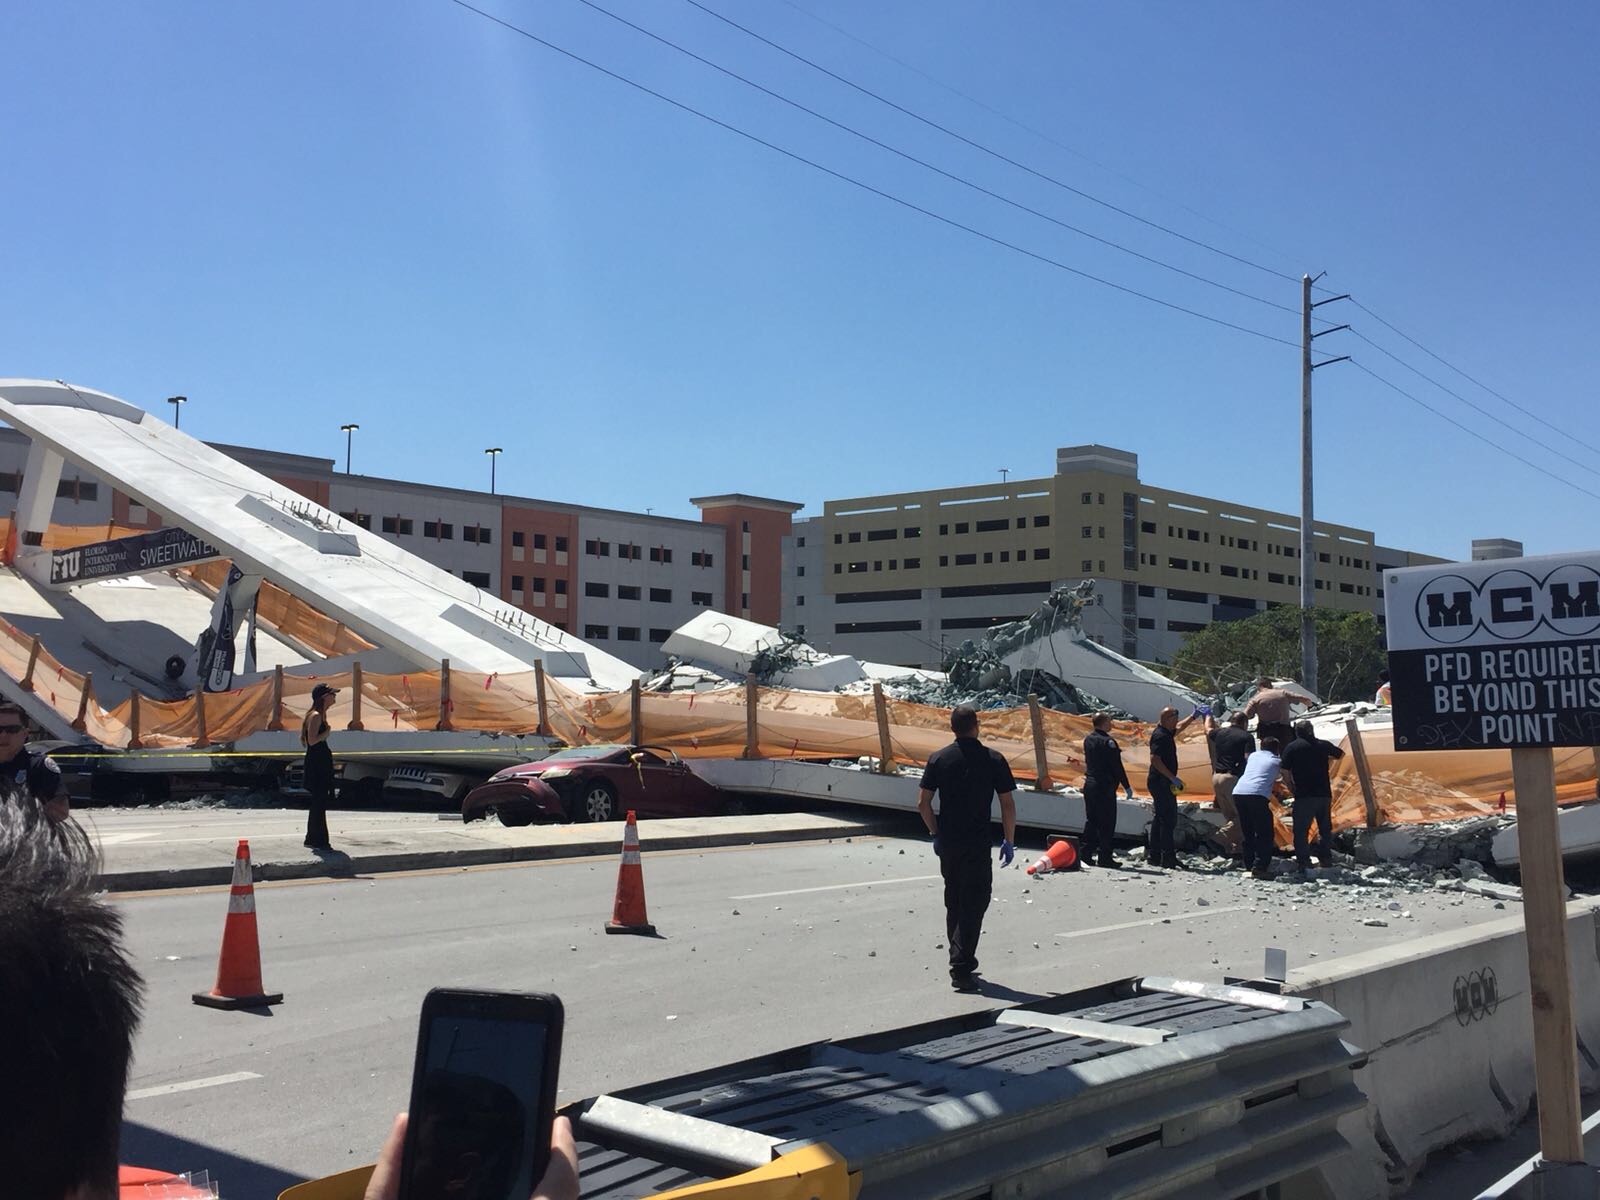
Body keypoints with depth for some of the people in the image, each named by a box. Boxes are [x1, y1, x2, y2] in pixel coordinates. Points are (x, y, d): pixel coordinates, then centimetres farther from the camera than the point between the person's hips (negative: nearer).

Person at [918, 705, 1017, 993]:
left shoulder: (939, 759, 2)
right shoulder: (993, 760, -5)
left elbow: (923, 804, 2)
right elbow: (1007, 805, -5)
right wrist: (1009, 841, 5)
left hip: (947, 842, 4)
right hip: (977, 844, -4)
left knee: (953, 902, 17)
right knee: (974, 904, -1)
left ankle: (959, 960, 27)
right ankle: (961, 969, -9)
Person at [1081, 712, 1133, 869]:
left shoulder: (1088, 740, 9)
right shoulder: (1108, 741, -16)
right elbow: (1117, 767, -15)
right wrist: (1127, 786, -7)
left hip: (1089, 784, 8)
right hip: (1105, 787, -8)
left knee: (1091, 820, 14)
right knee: (1107, 822, -2)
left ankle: (1086, 853, 15)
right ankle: (1105, 857, -1)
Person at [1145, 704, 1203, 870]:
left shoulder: (1166, 732, 13)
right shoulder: (1160, 736, -18)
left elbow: (1179, 728, 36)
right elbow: (1155, 759, -26)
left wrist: (1194, 716, 34)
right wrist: (1172, 778, -25)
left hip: (1162, 782, 11)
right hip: (1161, 782, -11)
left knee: (1160, 818, 15)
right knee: (1168, 819, -11)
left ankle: (1153, 855, 21)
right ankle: (1168, 859, -11)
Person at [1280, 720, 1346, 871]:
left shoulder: (1291, 748, -2)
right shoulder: (1323, 745, 7)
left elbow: (1285, 772, -7)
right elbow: (1341, 754, 26)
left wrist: (1293, 788, 7)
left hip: (1304, 796, -4)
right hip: (1324, 794, 4)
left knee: (1301, 830, 1)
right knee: (1325, 829, 17)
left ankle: (1303, 860, -6)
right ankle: (1326, 859, 21)